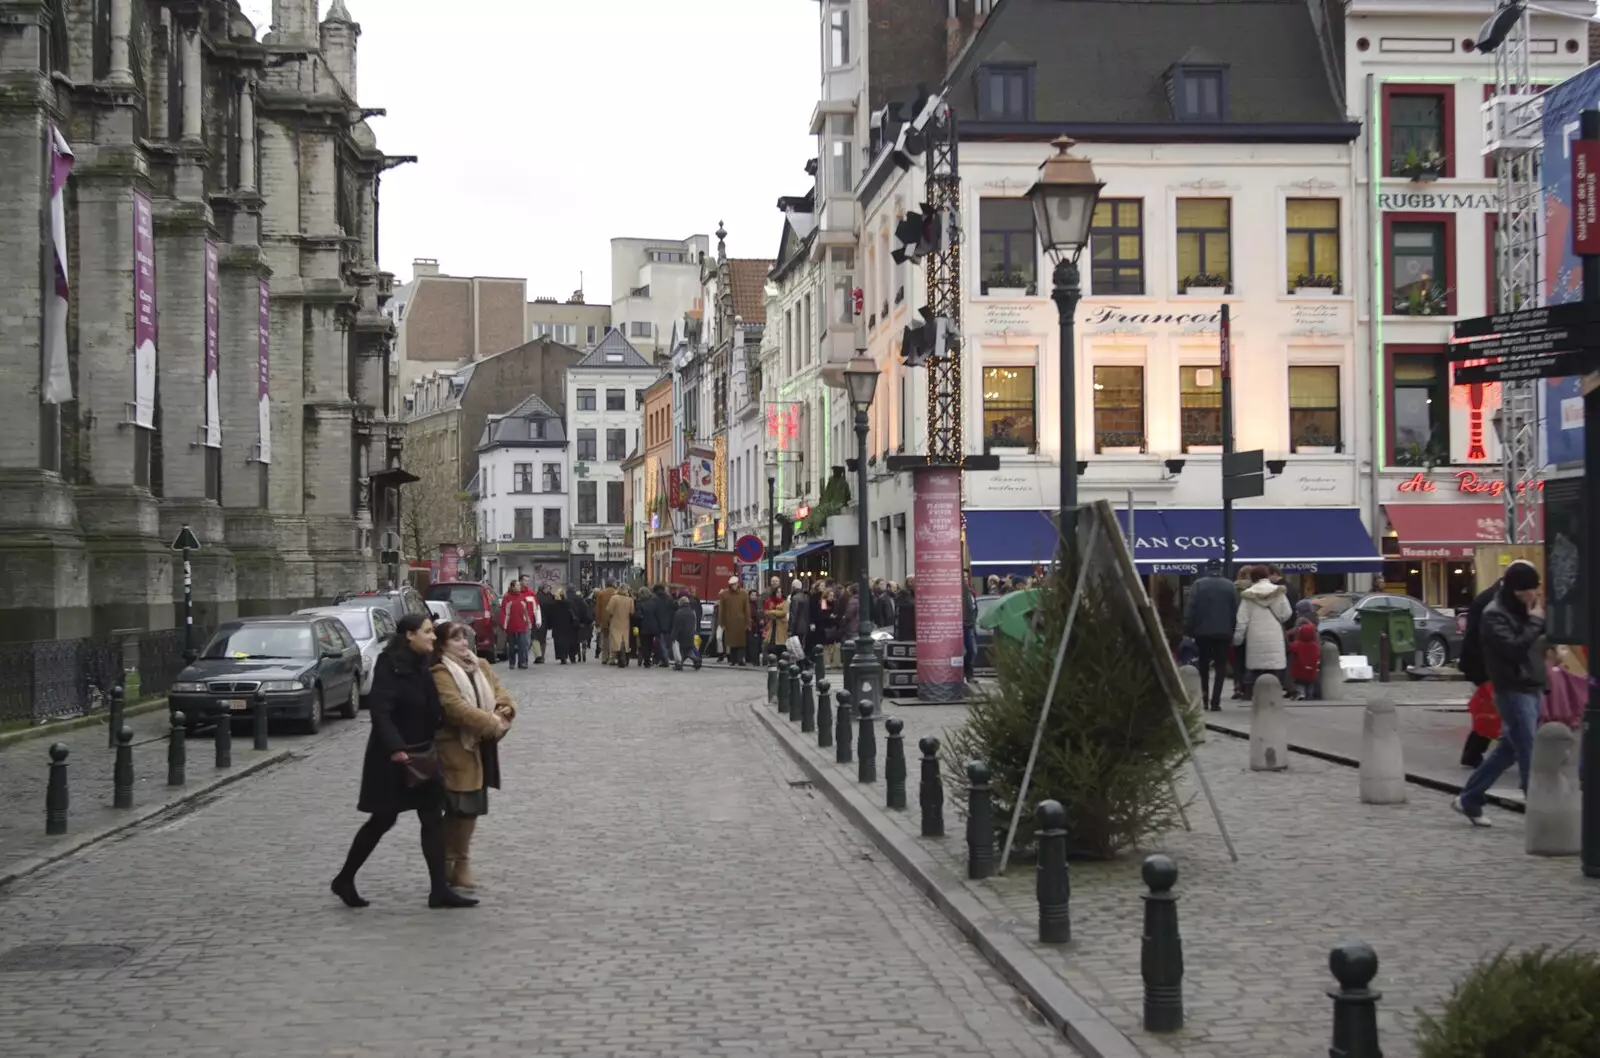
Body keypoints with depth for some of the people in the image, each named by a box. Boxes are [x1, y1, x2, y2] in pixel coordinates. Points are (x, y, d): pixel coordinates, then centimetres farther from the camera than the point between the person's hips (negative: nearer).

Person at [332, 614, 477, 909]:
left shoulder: (425, 665, 6)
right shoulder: (390, 665, -16)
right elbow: (379, 711, -23)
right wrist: (396, 749, -30)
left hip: (421, 752, 7)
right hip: (392, 756, -7)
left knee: (433, 818, 3)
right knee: (383, 819, 3)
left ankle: (439, 889, 6)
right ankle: (344, 879, 19)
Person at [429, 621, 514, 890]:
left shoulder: (480, 666, 13)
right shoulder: (440, 674, -14)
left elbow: (499, 692, 7)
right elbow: (456, 707, -24)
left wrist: (502, 713, -15)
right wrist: (491, 724, -23)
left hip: (481, 747, 8)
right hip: (456, 749, -8)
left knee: (472, 807, 14)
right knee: (460, 809, -6)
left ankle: (460, 862, 25)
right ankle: (452, 864, 6)